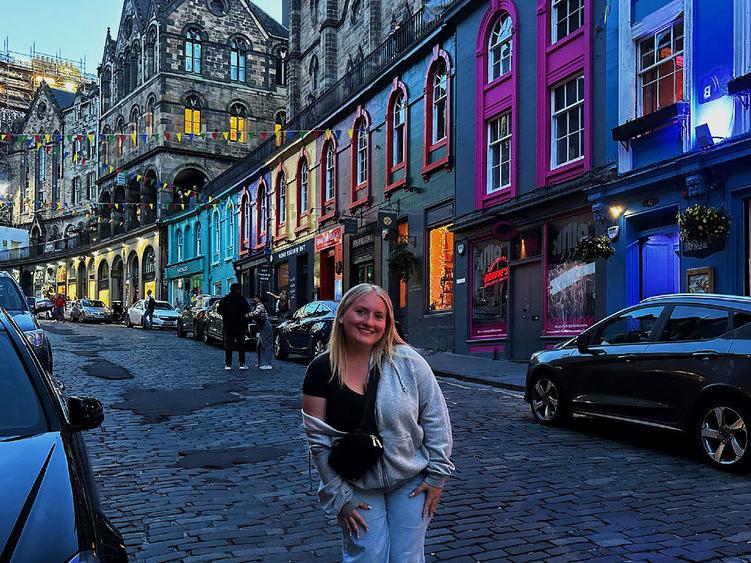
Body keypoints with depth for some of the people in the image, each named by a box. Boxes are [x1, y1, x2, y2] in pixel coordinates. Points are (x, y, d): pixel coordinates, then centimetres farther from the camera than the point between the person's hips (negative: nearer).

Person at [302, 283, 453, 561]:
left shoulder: (407, 361, -12)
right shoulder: (321, 370, -10)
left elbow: (436, 418, -5)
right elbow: (318, 440, -7)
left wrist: (437, 473, -6)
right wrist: (339, 496, -7)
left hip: (411, 482, 0)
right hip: (357, 488, 0)